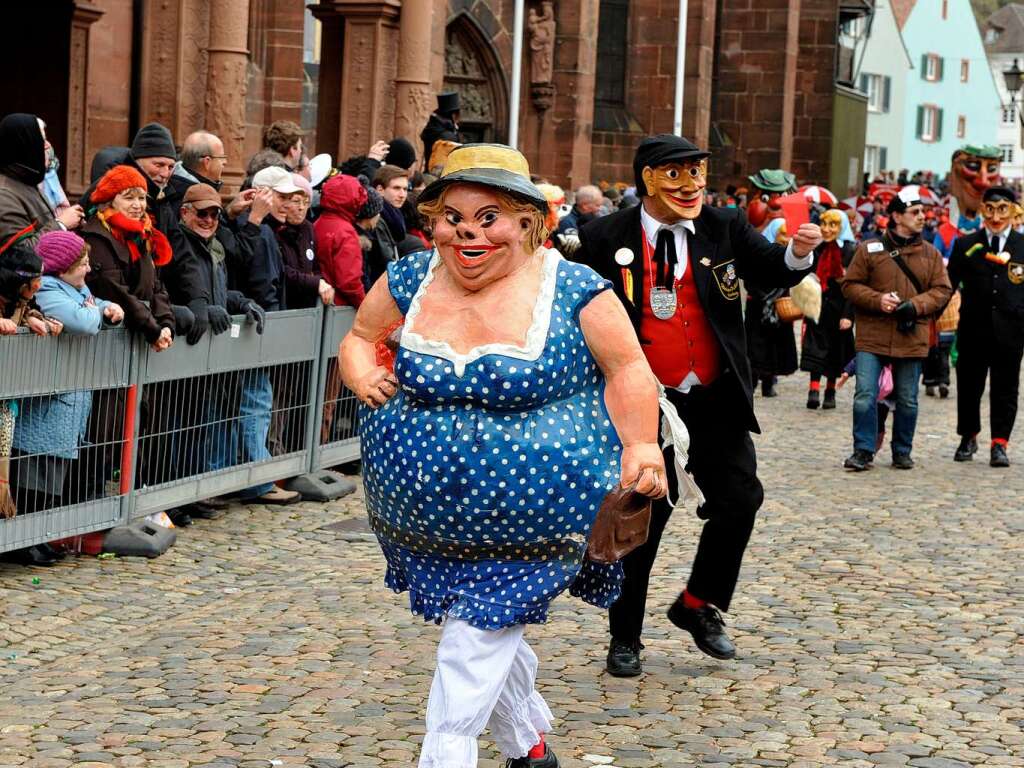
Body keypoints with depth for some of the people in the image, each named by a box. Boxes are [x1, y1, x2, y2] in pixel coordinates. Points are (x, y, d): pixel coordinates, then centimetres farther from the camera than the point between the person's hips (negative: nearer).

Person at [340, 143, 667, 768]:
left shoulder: (574, 290, -12)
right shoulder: (410, 282, -1)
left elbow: (628, 370, -8)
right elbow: (360, 339, 14)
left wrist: (640, 445, -21)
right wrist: (363, 379, -7)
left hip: (528, 523, -5)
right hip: (426, 517, 5)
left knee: (475, 646, -7)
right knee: (491, 636, 20)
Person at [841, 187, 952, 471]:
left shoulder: (931, 254, 7)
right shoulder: (869, 249, -1)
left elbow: (942, 290, 6)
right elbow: (850, 285, 2)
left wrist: (916, 305, -12)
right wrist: (877, 300, -14)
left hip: (911, 339, 2)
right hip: (873, 338, -2)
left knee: (907, 401, 10)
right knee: (865, 396, -7)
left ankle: (902, 452, 23)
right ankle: (863, 451, 3)